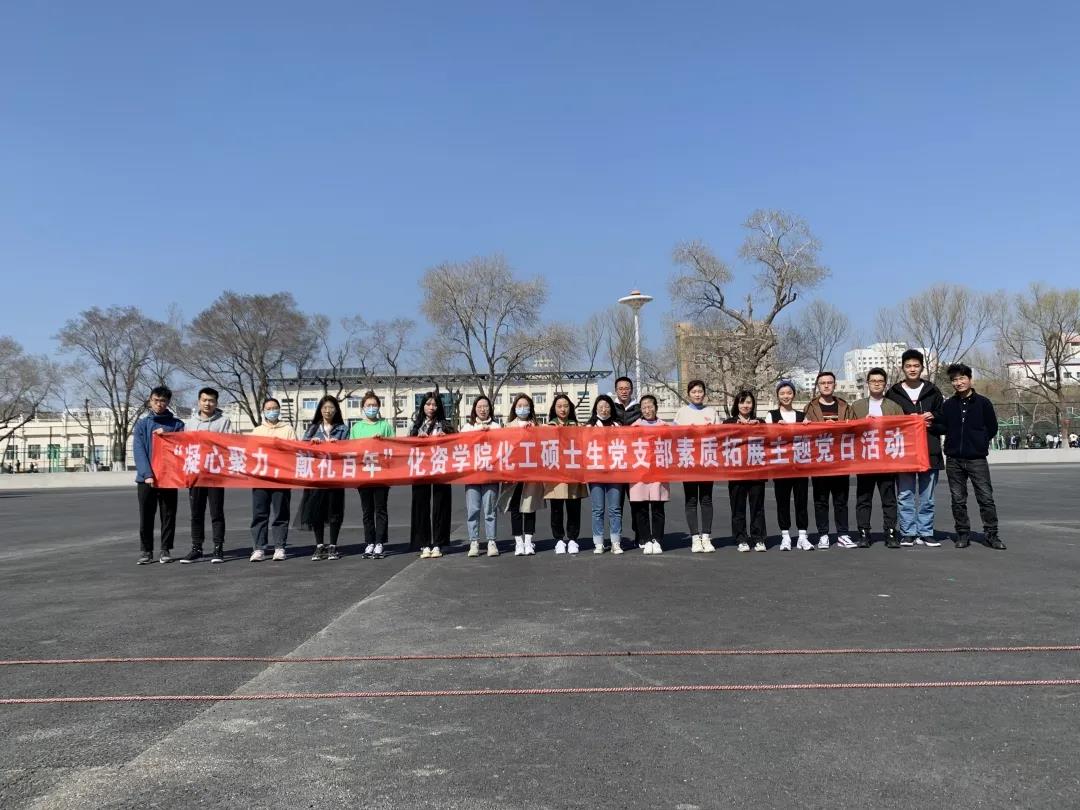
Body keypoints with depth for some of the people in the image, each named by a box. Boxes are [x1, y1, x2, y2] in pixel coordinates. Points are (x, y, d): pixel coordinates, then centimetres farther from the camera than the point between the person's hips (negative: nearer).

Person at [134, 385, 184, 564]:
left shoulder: (177, 424, 7)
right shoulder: (142, 424, 6)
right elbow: (139, 451, -5)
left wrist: (167, 436, -14)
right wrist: (147, 474, -17)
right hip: (146, 478, 0)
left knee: (168, 516, 4)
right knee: (146, 517, 3)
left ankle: (166, 550, 13)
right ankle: (146, 551, 13)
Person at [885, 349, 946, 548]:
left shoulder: (933, 392, 10)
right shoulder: (893, 393, 6)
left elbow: (944, 421, 13)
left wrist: (932, 419, -8)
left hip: (929, 451, 1)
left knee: (927, 498, 6)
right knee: (905, 496, 0)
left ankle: (925, 533, 14)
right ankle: (907, 534, 7)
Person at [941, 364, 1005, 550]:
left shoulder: (983, 402, 2)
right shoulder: (948, 405, 9)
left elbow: (992, 428, 6)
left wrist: (979, 442, 4)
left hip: (977, 459, -3)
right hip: (953, 460, 3)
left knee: (986, 498, -5)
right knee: (958, 500, 6)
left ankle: (991, 534, 4)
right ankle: (963, 534, 14)